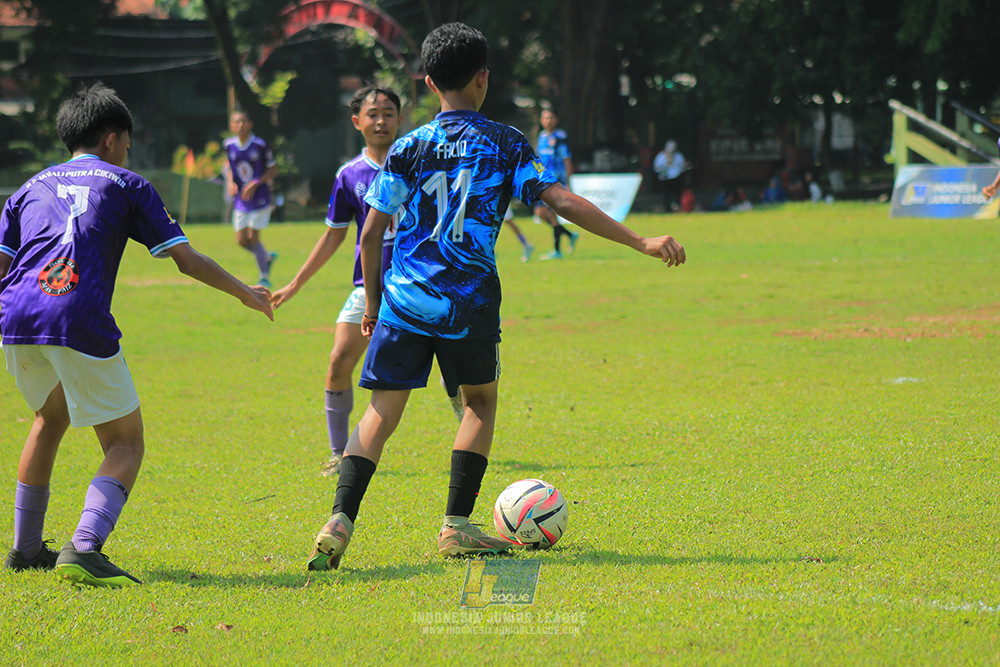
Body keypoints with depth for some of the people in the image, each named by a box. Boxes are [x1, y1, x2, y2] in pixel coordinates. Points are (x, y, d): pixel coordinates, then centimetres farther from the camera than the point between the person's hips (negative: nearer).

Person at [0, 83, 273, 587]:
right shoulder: (125, 184, 16)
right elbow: (185, 259, 12)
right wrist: (245, 294, 24)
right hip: (80, 321, -5)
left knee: (51, 418, 32)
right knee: (125, 446, 5)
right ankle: (83, 549, -19)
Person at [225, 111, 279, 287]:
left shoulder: (259, 145, -11)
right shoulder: (230, 145, 1)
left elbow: (273, 169, -4)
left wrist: (256, 183, -16)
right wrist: (230, 183, -4)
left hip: (259, 198, -5)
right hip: (241, 199, 5)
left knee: (253, 237, -8)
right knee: (241, 240, 2)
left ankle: (264, 277, 8)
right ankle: (267, 257, 31)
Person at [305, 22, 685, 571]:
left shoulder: (408, 149, 5)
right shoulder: (504, 143, 1)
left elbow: (371, 233, 3)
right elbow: (564, 203, -6)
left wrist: (372, 302, 16)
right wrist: (642, 242, -5)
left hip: (405, 300, 1)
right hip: (470, 304, -1)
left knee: (382, 413, 4)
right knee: (481, 401, 19)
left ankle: (339, 522, -13)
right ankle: (456, 526, 13)